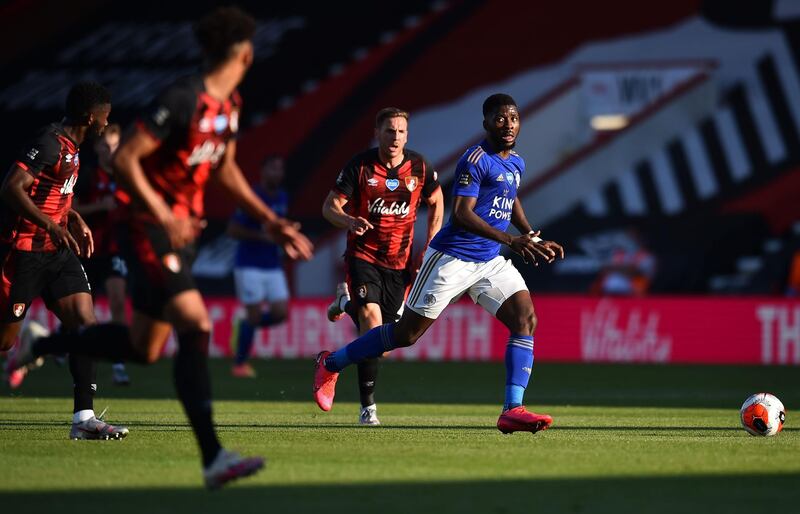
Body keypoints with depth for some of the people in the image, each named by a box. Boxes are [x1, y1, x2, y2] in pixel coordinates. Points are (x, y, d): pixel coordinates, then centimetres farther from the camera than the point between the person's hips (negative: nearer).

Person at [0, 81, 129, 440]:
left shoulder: (71, 148, 14)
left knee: (85, 324, -3)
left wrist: (76, 221, 20)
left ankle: (83, 419, -5)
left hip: (57, 250, 9)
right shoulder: (50, 143, -16)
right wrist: (51, 226, -32)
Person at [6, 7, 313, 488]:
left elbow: (225, 169, 23)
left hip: (182, 229, 9)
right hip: (151, 230, -9)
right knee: (195, 325, -22)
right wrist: (164, 217, -28)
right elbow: (125, 159, -21)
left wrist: (271, 221, 17)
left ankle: (38, 345, 35)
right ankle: (212, 458, -26)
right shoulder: (183, 100, -19)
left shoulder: (230, 104, 9)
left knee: (143, 348, 14)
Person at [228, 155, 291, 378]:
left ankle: (244, 326, 24)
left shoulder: (283, 198, 9)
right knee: (254, 314, -6)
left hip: (273, 265, 6)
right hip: (249, 265, -6)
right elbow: (233, 230, -14)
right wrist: (261, 236, -21)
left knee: (280, 313, -3)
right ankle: (239, 364, 9)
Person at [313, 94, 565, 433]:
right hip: (451, 258, -7)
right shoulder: (475, 160, -15)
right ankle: (331, 364, 19)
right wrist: (511, 241, -31)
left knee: (526, 319, -14)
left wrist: (534, 240, 20)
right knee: (407, 332, -1)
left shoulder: (516, 164, 12)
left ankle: (512, 410, -19)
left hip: (490, 262, 7)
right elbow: (462, 213, -24)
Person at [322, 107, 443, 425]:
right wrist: (350, 222, -29)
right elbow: (330, 207, -6)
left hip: (400, 261, 3)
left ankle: (346, 302, 41)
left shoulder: (419, 167, -3)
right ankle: (368, 407, -18)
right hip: (363, 255, -3)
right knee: (372, 320, -24)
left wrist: (429, 249, 6)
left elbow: (436, 203, 14)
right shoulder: (360, 166, -10)